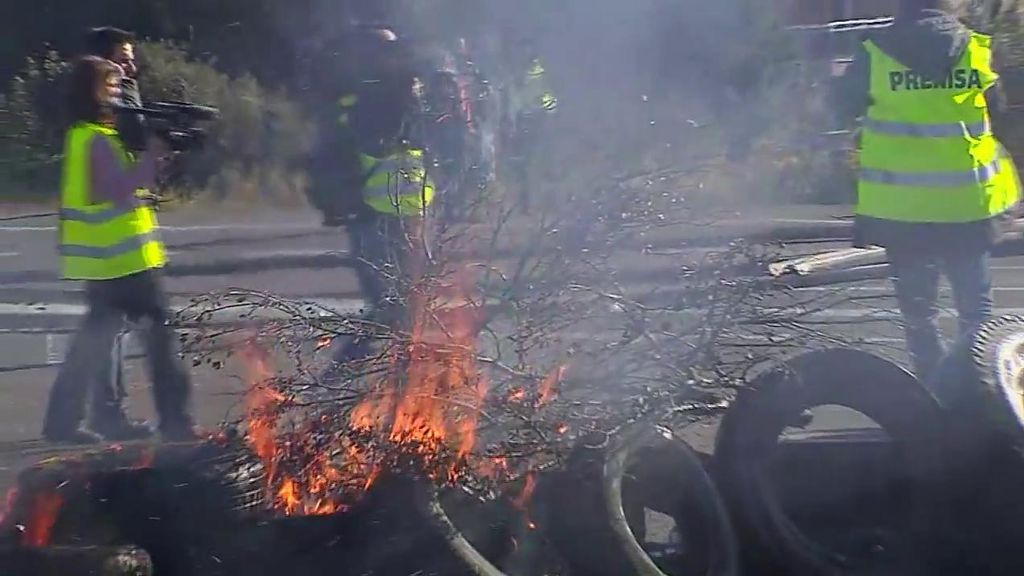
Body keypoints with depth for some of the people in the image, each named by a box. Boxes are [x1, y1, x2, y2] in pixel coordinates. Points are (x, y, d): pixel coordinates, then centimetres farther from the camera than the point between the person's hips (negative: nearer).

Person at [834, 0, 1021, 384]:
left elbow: (846, 106, 6)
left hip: (901, 205, -1)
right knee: (975, 304, 14)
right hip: (967, 203, 1)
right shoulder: (977, 49, -2)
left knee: (918, 308, 10)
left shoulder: (874, 53, -8)